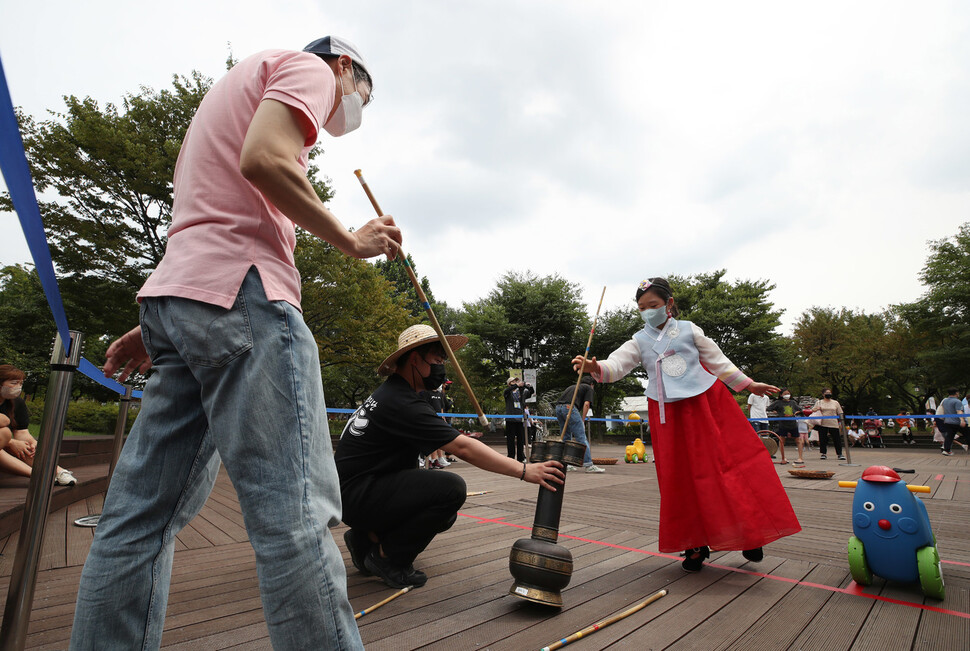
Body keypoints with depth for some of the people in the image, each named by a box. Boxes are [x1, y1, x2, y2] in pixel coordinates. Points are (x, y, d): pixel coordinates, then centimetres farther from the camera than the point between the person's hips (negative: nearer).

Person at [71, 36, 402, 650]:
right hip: (241, 294, -10)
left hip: (178, 288, 10)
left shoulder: (239, 83, 37)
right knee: (296, 509, -14)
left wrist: (157, 326, 24)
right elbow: (263, 160, -15)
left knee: (145, 513, 9)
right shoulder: (307, 66, 9)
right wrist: (352, 240, -4)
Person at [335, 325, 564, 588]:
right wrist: (524, 470, -25)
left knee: (445, 514, 12)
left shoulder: (389, 392, 10)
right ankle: (386, 557, -8)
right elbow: (463, 449, -27)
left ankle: (367, 537, 15)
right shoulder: (401, 403, -23)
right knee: (451, 488, -24)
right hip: (357, 495, -10)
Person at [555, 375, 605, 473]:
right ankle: (588, 465, -9)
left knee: (566, 438, 16)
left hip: (558, 407, 7)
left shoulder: (573, 386, 35)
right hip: (569, 407, -7)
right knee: (581, 437, -6)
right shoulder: (589, 388, 18)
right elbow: (586, 404, 0)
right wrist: (582, 421, 3)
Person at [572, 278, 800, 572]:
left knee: (729, 465, 1)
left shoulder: (688, 330, 4)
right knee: (682, 479, 5)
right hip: (669, 415, 1)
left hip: (707, 404, 0)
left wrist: (748, 384, 14)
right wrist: (596, 367, -33)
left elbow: (717, 360, 12)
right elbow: (617, 364, -12)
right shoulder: (640, 341, 3)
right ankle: (696, 545, 20)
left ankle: (748, 533, 22)